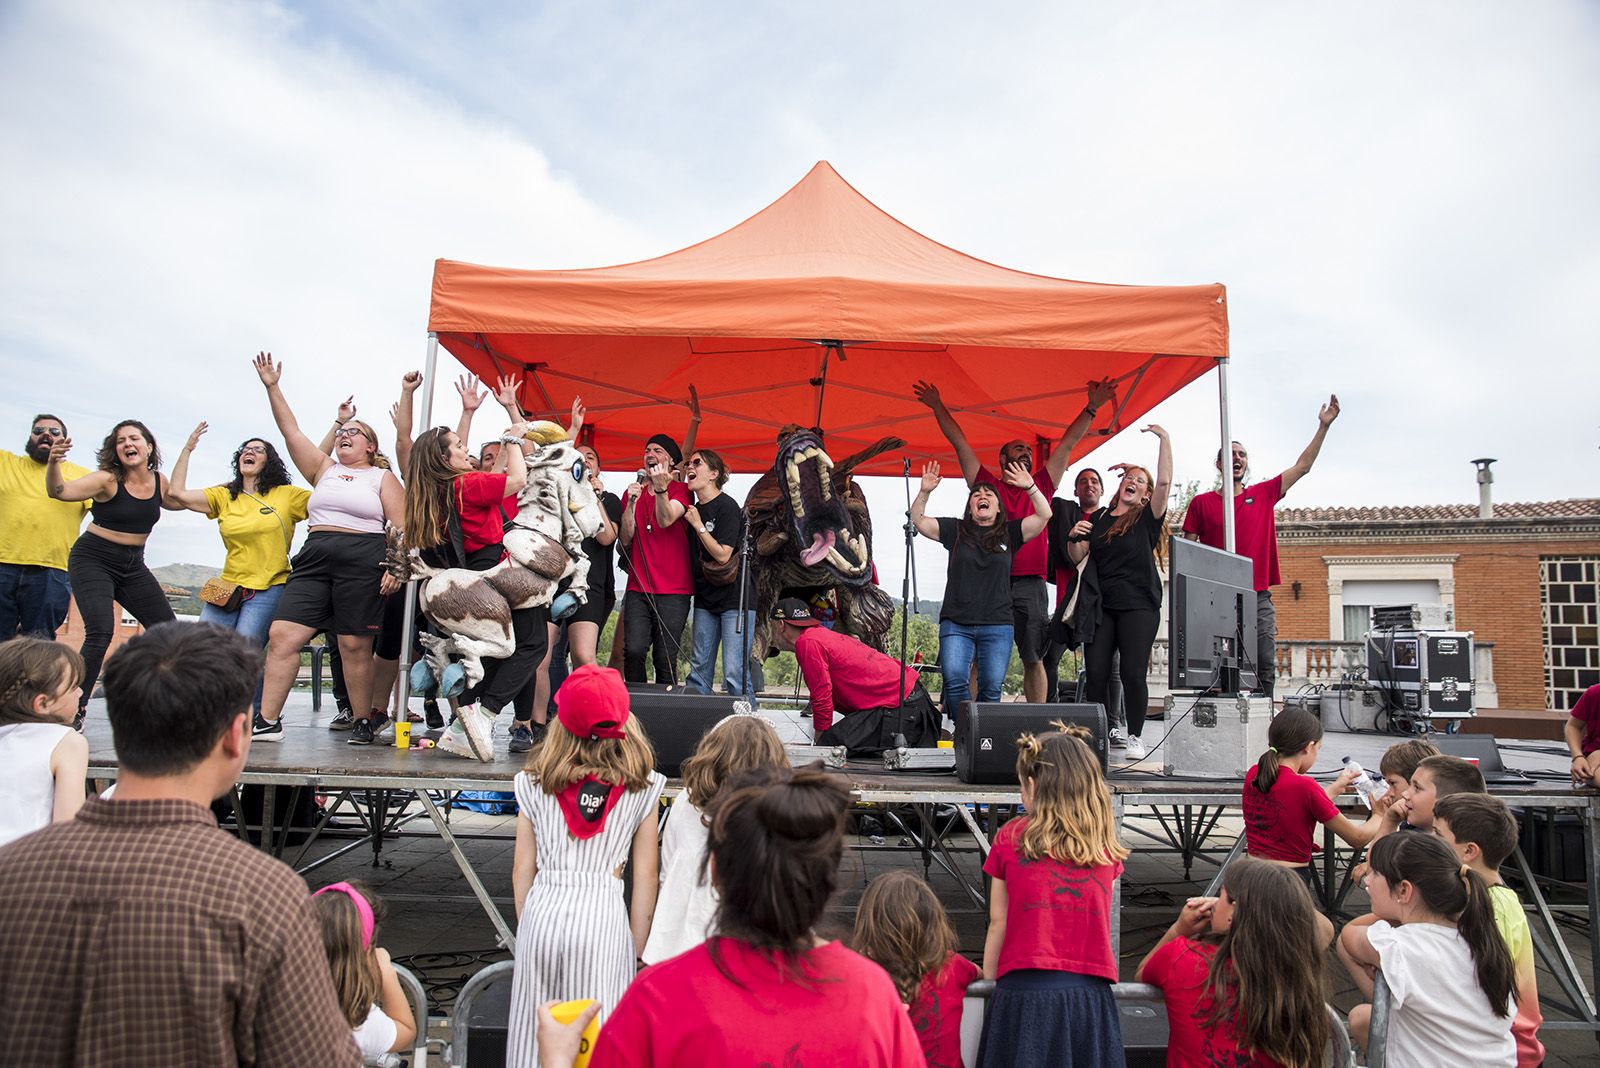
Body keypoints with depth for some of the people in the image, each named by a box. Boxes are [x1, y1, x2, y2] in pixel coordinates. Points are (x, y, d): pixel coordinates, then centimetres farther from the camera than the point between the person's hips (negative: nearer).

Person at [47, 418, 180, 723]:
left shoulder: (158, 481, 0)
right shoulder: (108, 479, -16)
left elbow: (176, 502, 22)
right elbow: (59, 491, -27)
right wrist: (53, 463, -47)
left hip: (133, 566, 6)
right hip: (93, 560, -6)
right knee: (101, 631, -23)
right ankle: (75, 708, -14)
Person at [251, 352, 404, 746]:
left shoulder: (383, 478, 9)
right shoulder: (323, 469, 21)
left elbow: (400, 528, 1)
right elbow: (291, 432, 15)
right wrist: (272, 387, 9)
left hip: (363, 564, -4)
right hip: (314, 558, 4)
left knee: (355, 645, -4)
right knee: (282, 635, -6)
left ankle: (364, 722, 7)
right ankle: (267, 720, -2)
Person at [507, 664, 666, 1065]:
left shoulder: (535, 781, 3)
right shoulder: (641, 787, -1)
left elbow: (522, 870, 6)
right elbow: (645, 878, 1)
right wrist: (637, 952, 8)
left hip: (542, 912, 2)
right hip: (603, 916, -2)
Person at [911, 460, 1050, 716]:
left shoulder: (1009, 533, 11)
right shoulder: (956, 530, 11)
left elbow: (1044, 515, 1)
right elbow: (918, 521, 4)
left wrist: (1030, 487, -14)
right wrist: (924, 492, -11)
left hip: (998, 626, 1)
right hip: (956, 624, 0)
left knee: (991, 689, -2)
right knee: (954, 681, -15)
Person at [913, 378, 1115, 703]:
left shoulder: (1041, 486, 18)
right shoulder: (988, 485, 12)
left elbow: (1068, 443, 18)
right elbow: (960, 444, 12)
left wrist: (1092, 408, 16)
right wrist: (938, 407, 12)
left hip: (1031, 587, 2)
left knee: (1033, 659, 4)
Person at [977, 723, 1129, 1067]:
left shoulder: (1010, 837, 0)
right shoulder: (1105, 845, 6)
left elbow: (998, 925, 4)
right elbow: (1095, 921, 10)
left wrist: (989, 982, 13)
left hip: (1025, 991, -2)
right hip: (1091, 995, 2)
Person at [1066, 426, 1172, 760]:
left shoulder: (1147, 519, 5)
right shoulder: (1098, 518, 14)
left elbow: (1164, 482, -9)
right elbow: (1077, 558, 13)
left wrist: (1164, 439, -11)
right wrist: (1074, 537, -8)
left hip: (1138, 606, -3)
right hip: (1100, 606, 3)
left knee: (1133, 673, -7)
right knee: (1095, 672, -2)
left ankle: (1134, 737, 6)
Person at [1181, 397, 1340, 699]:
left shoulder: (1263, 494, 13)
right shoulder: (1202, 502, 6)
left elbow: (1302, 467, 13)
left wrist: (1323, 426, 7)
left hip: (1258, 598, 2)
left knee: (1265, 668, -1)